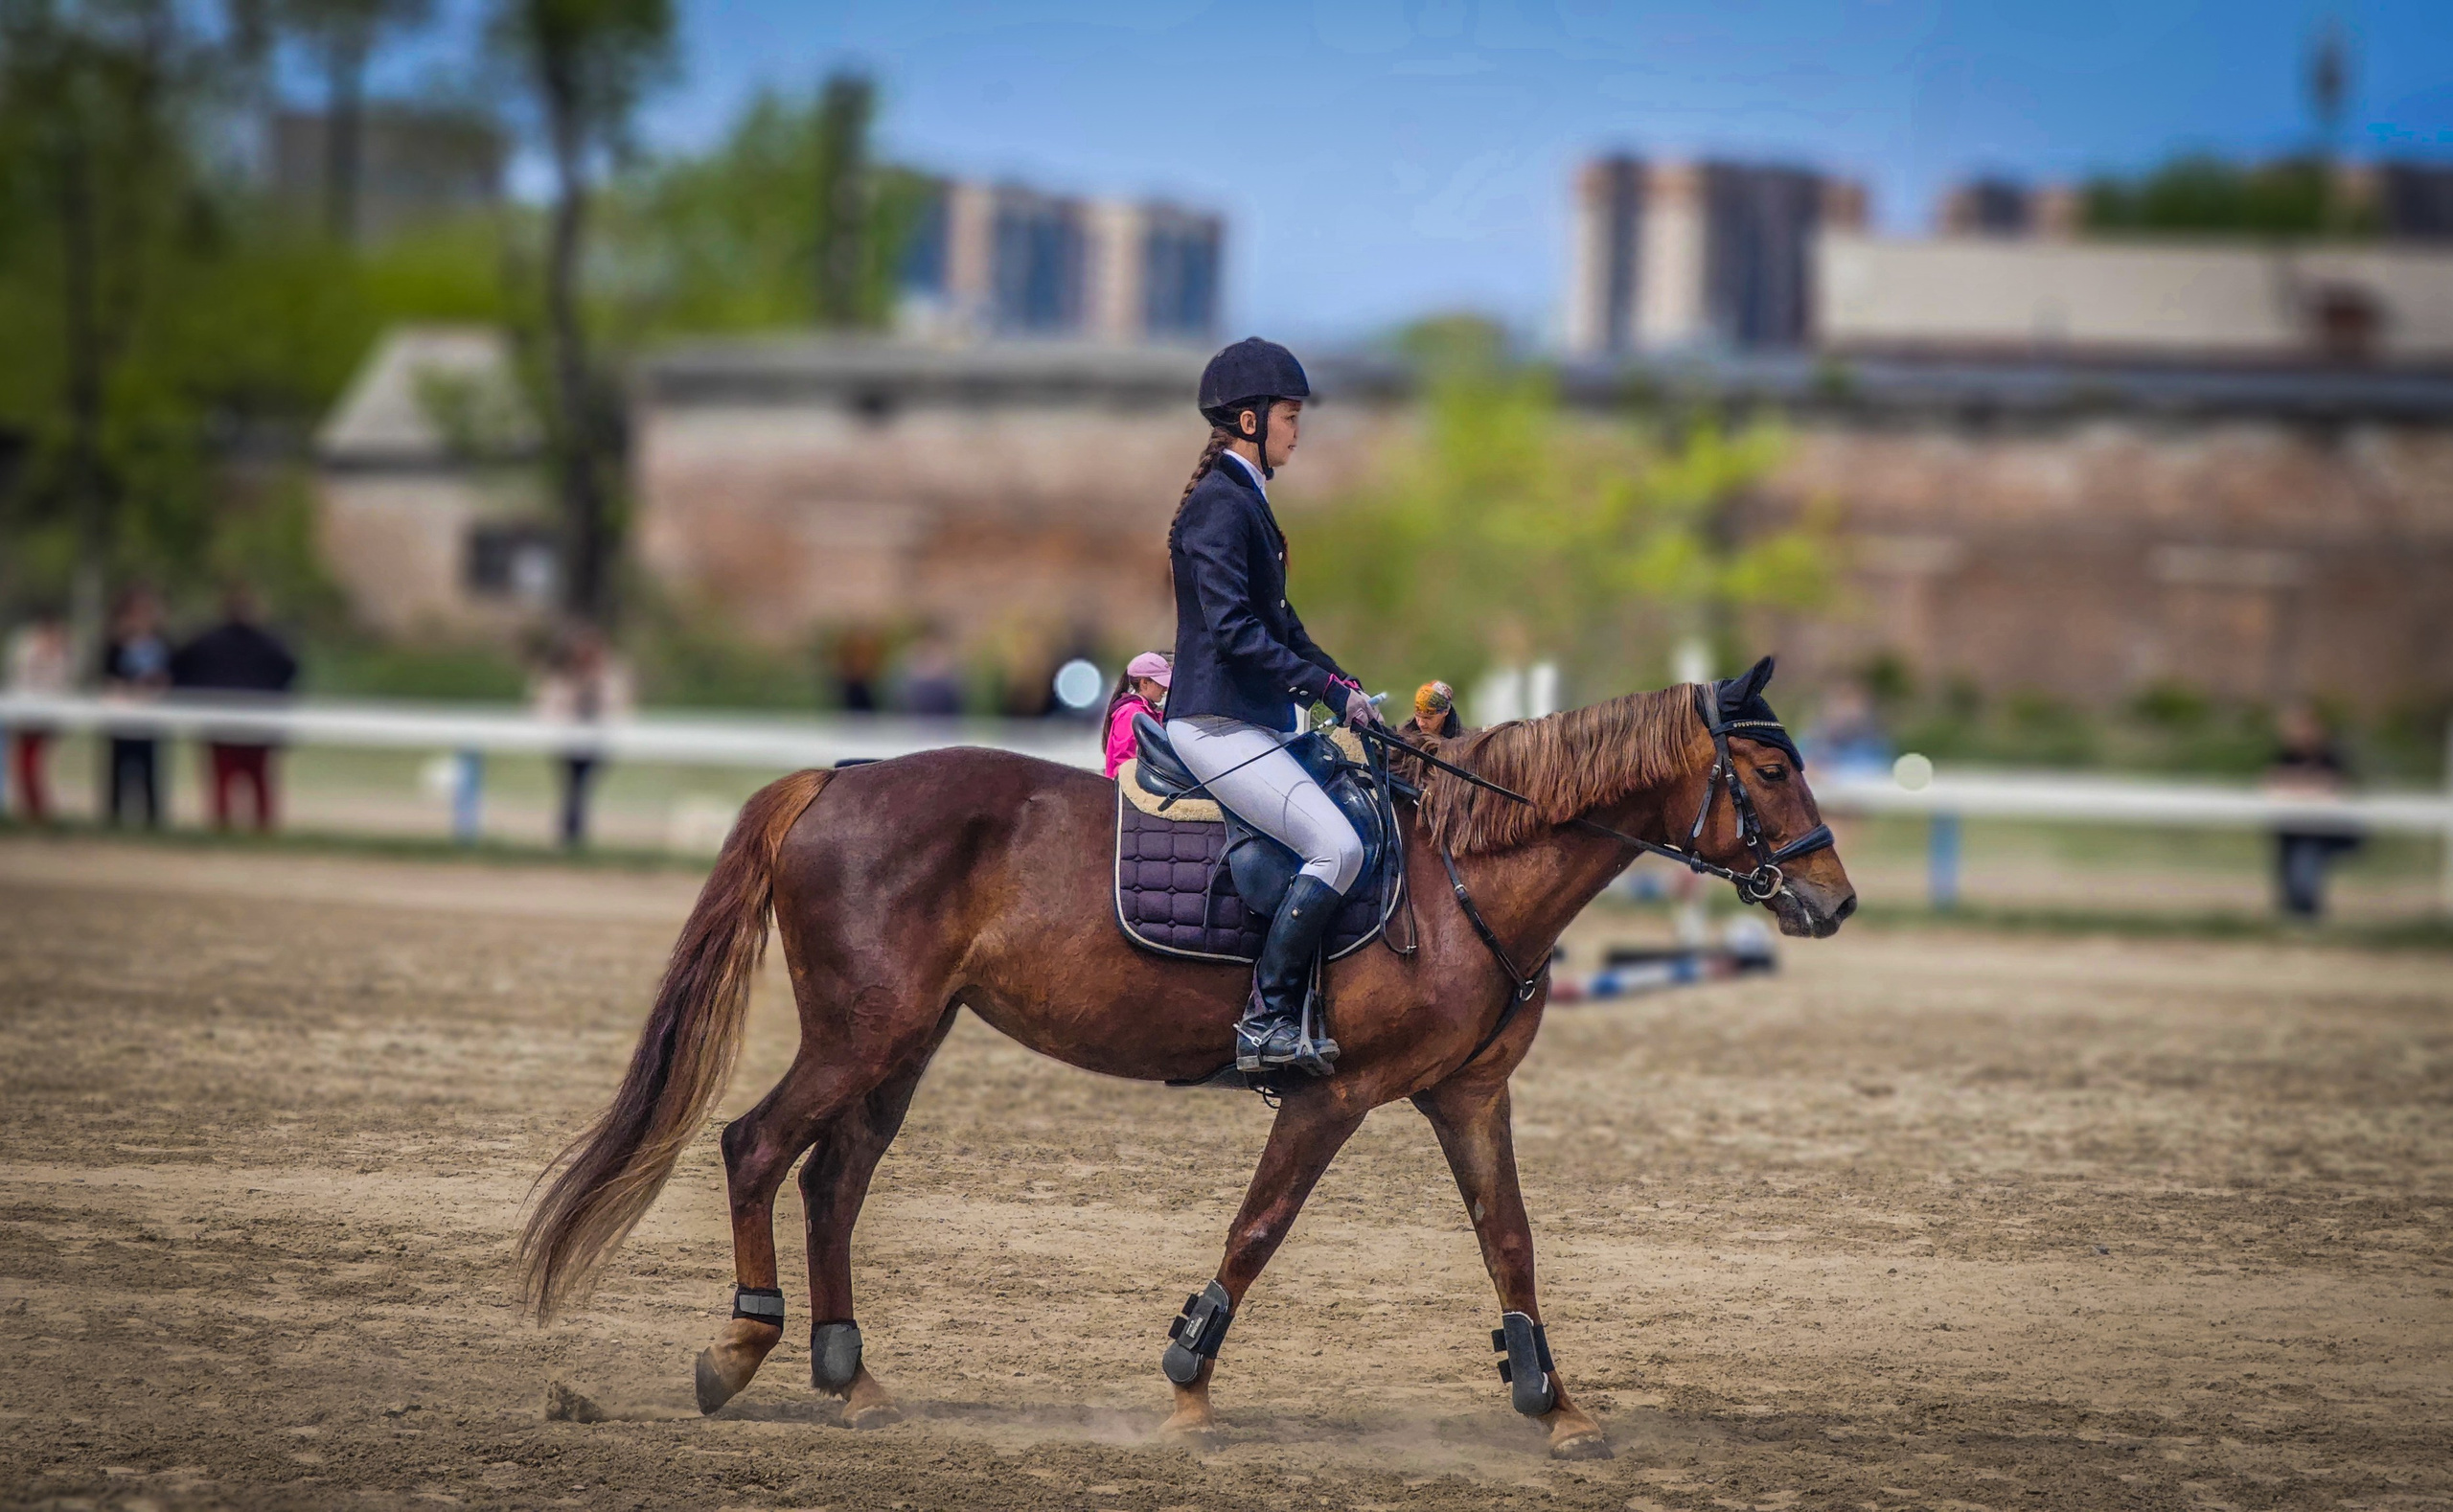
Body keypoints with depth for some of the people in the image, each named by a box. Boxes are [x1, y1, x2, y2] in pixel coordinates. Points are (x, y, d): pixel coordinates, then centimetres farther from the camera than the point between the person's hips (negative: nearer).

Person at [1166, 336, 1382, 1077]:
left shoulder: (1244, 502, 18)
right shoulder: (1221, 505, -14)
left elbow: (1277, 624, 24)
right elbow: (1234, 632, -22)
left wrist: (1346, 688, 14)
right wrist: (1330, 691, -20)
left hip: (1248, 722, 11)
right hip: (1218, 724, -11)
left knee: (1364, 810, 9)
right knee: (1336, 847, -21)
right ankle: (1268, 1021, -18)